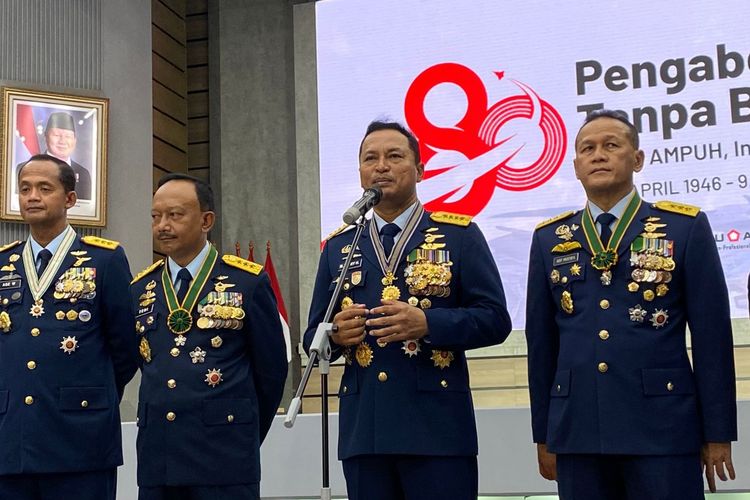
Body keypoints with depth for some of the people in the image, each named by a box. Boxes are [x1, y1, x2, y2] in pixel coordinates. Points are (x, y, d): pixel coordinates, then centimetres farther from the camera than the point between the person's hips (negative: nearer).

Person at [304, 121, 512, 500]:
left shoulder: (459, 235, 3)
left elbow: (495, 319, -3)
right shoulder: (338, 247, 14)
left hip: (437, 426, -3)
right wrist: (336, 334, -9)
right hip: (362, 429, 3)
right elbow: (313, 336, 15)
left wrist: (426, 323, -18)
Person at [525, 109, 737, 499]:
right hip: (577, 430, 2)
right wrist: (543, 434, 9)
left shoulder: (686, 227, 3)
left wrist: (718, 434, -1)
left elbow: (712, 334, 1)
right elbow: (541, 341, 10)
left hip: (662, 427, -2)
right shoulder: (549, 238, 9)